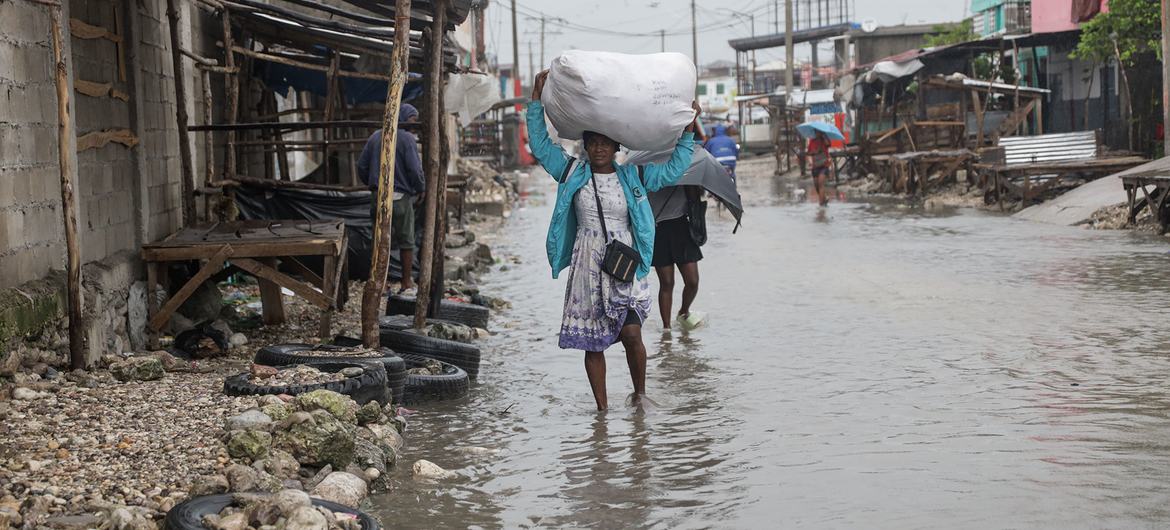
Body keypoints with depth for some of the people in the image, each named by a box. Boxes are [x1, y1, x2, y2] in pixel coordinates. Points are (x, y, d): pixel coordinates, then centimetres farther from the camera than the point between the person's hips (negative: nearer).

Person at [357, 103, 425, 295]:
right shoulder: (407, 139, -9)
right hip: (401, 197, -5)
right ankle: (407, 284, 9)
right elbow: (415, 169, -16)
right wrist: (421, 190, 1)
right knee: (406, 242, 5)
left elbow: (362, 166, 9)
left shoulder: (375, 137, 9)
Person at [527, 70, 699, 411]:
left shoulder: (633, 177, 8)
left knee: (631, 334, -13)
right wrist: (537, 99, 5)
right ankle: (602, 408, 10)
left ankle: (640, 392, 9)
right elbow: (539, 144, 9)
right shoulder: (572, 174, 8)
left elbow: (673, 170, 13)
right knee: (593, 342, 2)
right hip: (587, 267, 1)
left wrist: (688, 130, 9)